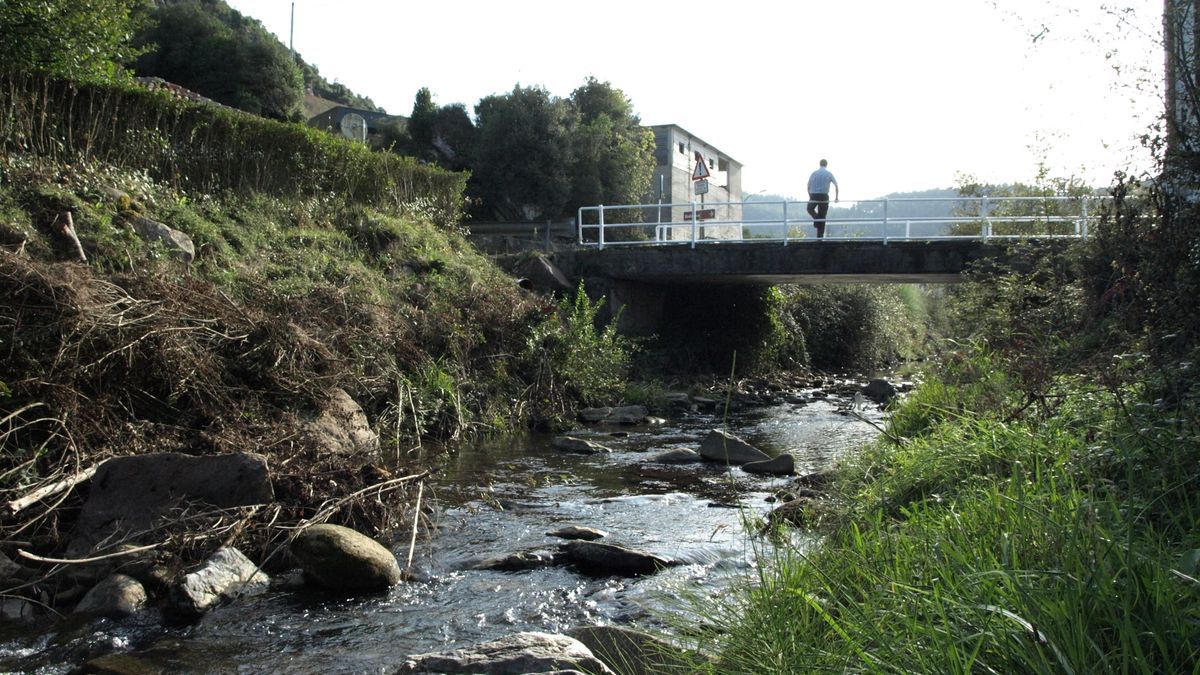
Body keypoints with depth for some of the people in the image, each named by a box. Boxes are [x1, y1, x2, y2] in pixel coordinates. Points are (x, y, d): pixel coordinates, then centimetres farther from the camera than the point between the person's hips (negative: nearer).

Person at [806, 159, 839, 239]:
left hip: (814, 195, 0)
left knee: (810, 209, 27)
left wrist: (810, 196, 20)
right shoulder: (829, 174, 6)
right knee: (822, 216, 6)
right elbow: (836, 185, 4)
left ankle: (816, 218, -4)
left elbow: (808, 186, 10)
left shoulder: (814, 173, 8)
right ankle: (820, 235, 4)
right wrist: (836, 197, 12)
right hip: (824, 196, 0)